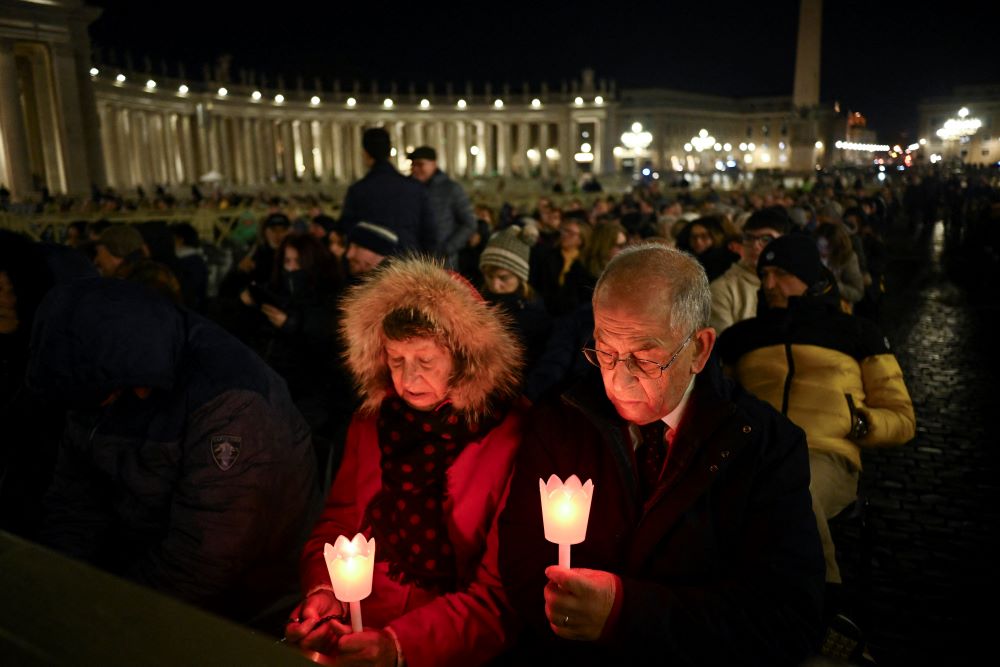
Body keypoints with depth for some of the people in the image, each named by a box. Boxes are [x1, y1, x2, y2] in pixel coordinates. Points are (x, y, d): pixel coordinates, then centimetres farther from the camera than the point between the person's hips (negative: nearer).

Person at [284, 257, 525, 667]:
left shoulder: (511, 441, -12)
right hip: (353, 624, 5)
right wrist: (322, 591, -7)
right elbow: (335, 526, 12)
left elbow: (498, 595, -11)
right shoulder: (372, 421, 6)